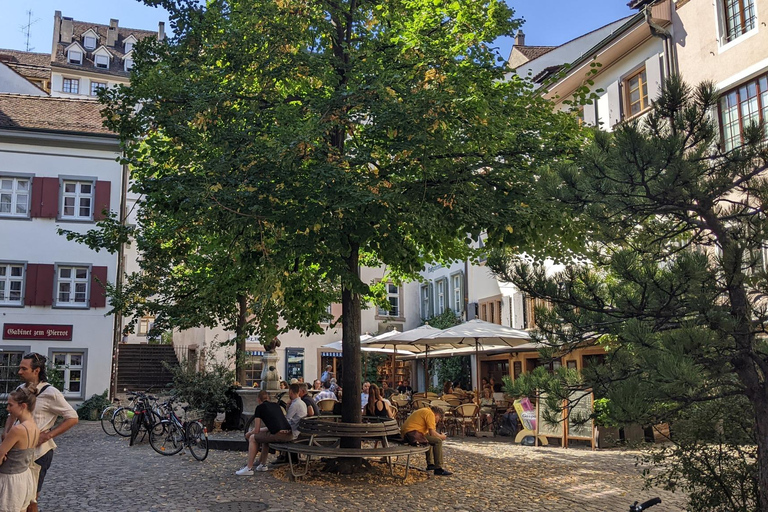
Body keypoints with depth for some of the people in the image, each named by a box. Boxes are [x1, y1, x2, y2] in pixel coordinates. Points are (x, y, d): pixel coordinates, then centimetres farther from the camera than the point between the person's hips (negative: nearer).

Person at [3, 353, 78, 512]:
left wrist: (47, 435, -18)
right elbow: (12, 414, 16)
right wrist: (6, 432, -3)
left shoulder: (50, 393, -15)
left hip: (38, 451, -6)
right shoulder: (21, 389, 4)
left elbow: (72, 418, -13)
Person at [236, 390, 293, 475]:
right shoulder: (276, 405, 25)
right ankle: (262, 465, 36)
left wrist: (249, 433, 28)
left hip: (278, 435, -7)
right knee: (265, 436, 33)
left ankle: (249, 468, 14)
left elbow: (256, 430, 8)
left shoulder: (260, 407, 7)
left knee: (252, 438, 14)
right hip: (289, 435, 7)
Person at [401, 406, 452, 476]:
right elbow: (432, 433, -15)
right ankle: (438, 469, -12)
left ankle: (430, 464, 30)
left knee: (431, 439, 31)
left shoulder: (425, 411, 23)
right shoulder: (430, 414, -8)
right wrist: (441, 436, 2)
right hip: (413, 434, -11)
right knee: (438, 441, -14)